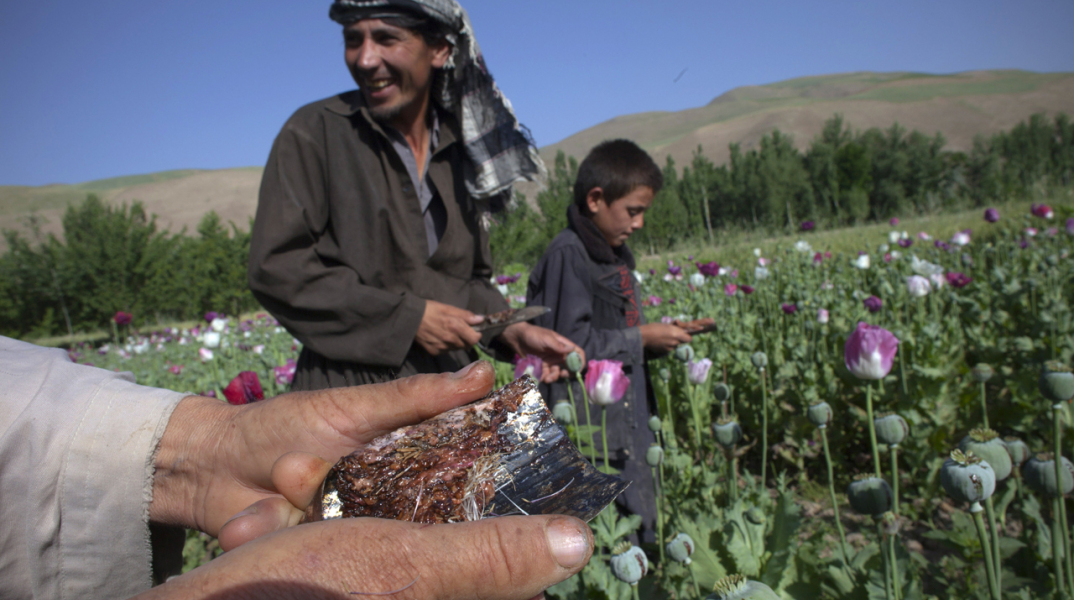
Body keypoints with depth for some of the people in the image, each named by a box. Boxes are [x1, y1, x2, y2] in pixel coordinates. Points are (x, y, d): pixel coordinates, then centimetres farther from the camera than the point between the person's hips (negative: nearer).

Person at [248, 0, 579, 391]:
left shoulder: (461, 149, 9)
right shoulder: (314, 132, -5)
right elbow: (275, 267, -12)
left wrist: (511, 330, -3)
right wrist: (407, 317, -16)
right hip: (349, 392, -4)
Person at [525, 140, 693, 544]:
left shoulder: (617, 256, 13)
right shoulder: (566, 255, -16)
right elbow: (570, 344, -22)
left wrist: (657, 338, 3)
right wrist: (641, 338, -15)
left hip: (629, 426, 9)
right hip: (591, 431, -9)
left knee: (641, 531, 17)